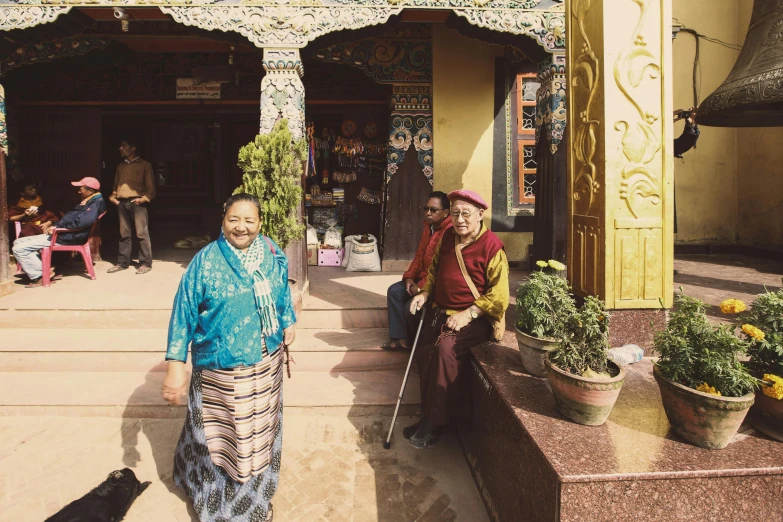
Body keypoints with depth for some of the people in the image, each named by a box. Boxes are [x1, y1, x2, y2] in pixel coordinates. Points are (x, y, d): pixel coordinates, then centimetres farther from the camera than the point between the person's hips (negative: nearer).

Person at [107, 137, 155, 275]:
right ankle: (122, 262, 14)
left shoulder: (144, 165, 3)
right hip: (122, 203, 5)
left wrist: (144, 198, -12)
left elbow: (150, 186, 0)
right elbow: (116, 185, 24)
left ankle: (145, 263, -2)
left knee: (142, 234, -6)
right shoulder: (120, 166, 19)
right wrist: (113, 196, 8)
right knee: (124, 234, 8)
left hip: (136, 203, -5)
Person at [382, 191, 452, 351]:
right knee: (394, 291, -1)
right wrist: (409, 277, -1)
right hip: (423, 278, 10)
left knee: (411, 306, -21)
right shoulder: (429, 226, 8)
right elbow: (419, 256, 13)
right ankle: (399, 337, 0)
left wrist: (421, 287, -23)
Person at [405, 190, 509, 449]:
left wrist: (468, 314, -20)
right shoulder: (447, 238, 10)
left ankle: (436, 421, -16)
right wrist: (424, 293, 8)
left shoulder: (492, 246, -11)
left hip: (476, 317, -7)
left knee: (445, 348, -31)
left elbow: (498, 294, -12)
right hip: (442, 311, 7)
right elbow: (434, 269, 25)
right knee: (423, 352, -15)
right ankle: (430, 415, 2)